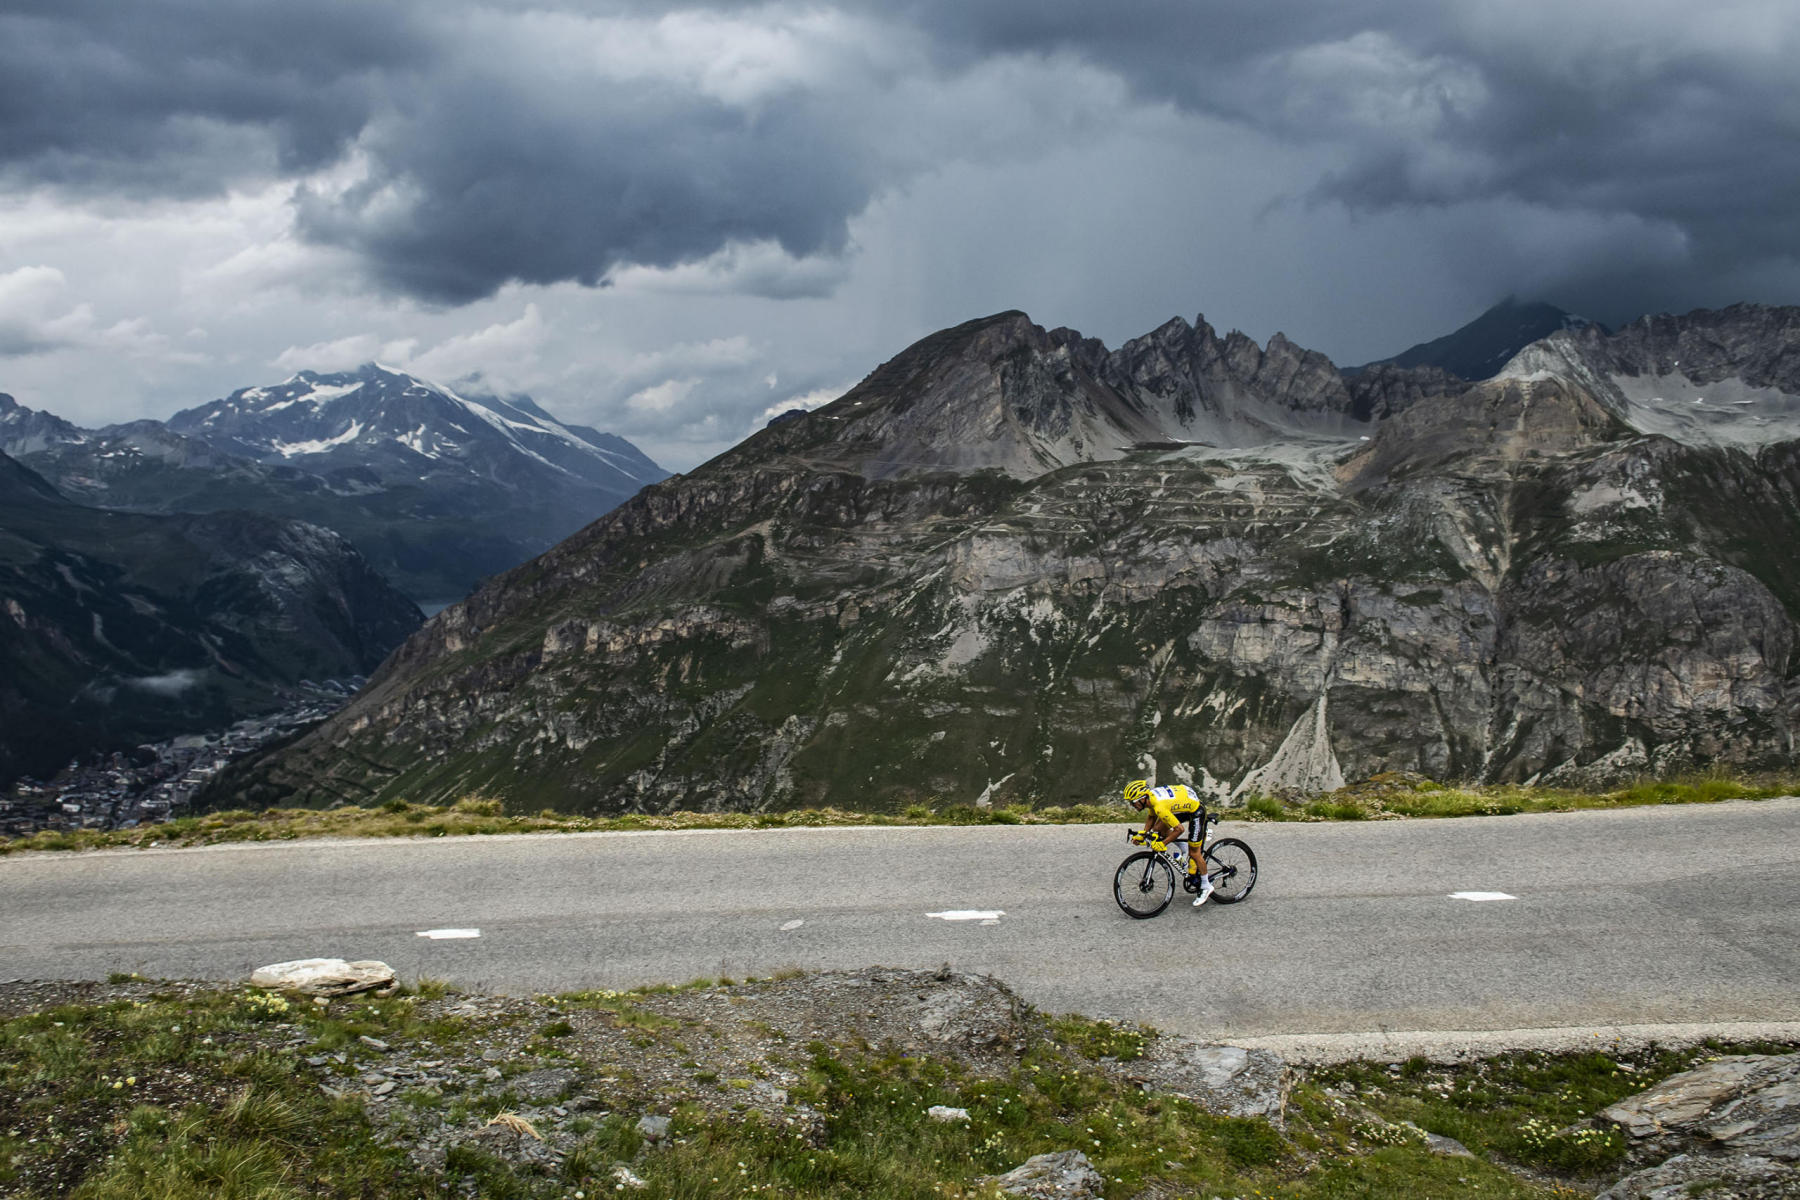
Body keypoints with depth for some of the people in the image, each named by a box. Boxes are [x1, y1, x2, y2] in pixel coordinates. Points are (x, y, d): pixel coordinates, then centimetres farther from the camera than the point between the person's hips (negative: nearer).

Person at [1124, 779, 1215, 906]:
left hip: (1196, 810, -9)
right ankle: (1186, 850, 19)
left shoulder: (1159, 807, -35)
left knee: (1194, 852, -2)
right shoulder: (1150, 795, -9)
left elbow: (1180, 829, -30)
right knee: (1159, 828, 3)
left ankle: (1206, 887, 12)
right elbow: (1151, 817, 11)